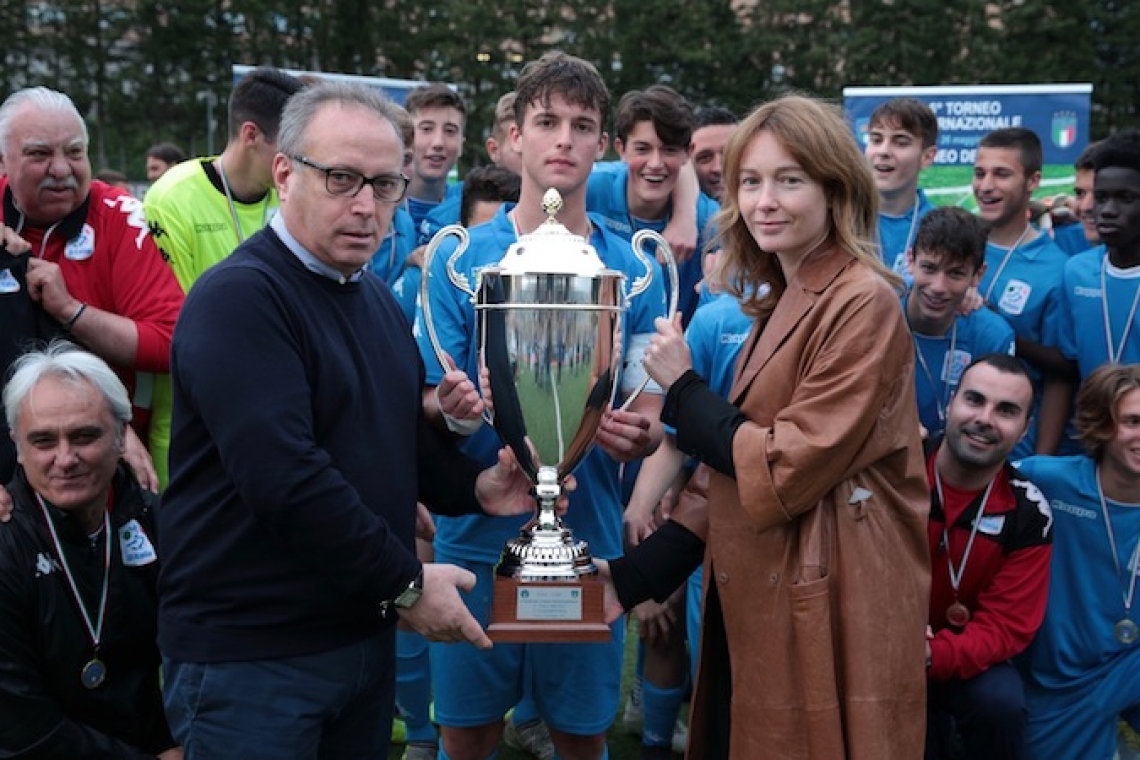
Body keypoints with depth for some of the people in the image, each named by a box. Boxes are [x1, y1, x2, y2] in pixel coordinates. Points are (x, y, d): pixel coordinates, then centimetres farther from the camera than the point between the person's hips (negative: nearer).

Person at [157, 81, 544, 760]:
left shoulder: (378, 299, 13)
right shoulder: (239, 298, -17)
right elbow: (284, 476, -26)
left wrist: (474, 486, 1)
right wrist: (405, 582, -19)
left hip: (366, 633, 8)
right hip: (250, 653, -8)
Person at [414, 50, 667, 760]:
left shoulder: (633, 269, 1)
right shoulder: (459, 258, -3)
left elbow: (648, 411, 4)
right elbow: (423, 398, -4)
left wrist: (639, 434, -19)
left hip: (590, 536, 1)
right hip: (478, 535, -1)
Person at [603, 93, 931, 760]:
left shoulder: (862, 304, -15)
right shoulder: (782, 302, 12)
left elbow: (786, 473, -18)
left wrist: (683, 390, -9)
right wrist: (635, 575, 4)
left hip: (826, 618, -8)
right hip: (755, 607, 8)